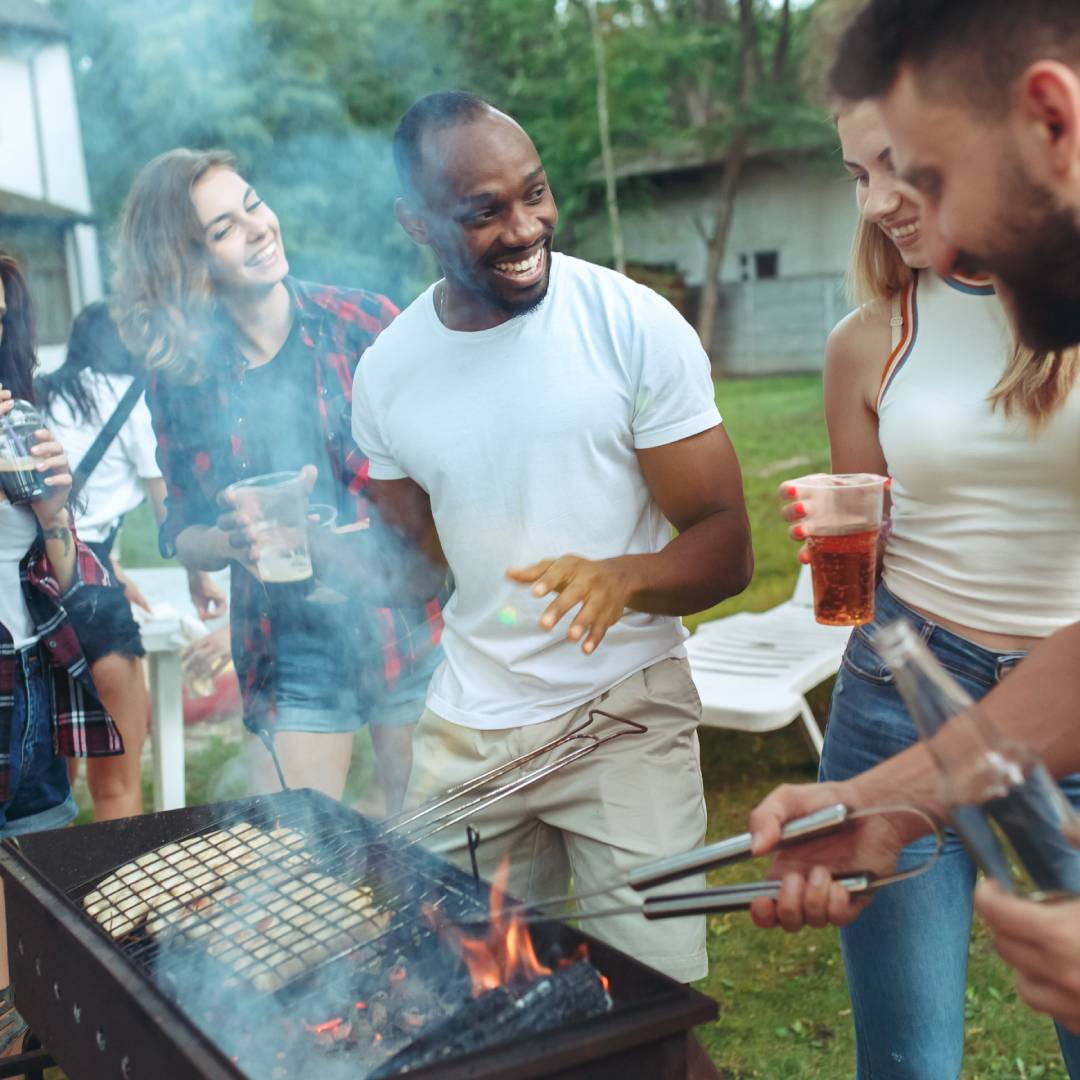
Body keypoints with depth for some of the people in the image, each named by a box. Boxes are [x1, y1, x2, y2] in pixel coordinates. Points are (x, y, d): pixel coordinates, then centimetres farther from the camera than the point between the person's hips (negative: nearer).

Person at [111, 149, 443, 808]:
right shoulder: (182, 381, 1)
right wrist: (233, 543, -12)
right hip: (292, 655, 1)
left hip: (408, 624, -1)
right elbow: (183, 536, 8)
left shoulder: (364, 321, -5)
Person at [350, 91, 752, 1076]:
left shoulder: (636, 323, -12)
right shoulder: (387, 369, -1)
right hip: (465, 727, 4)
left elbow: (727, 548, -12)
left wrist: (623, 576, -31)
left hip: (626, 718, -3)